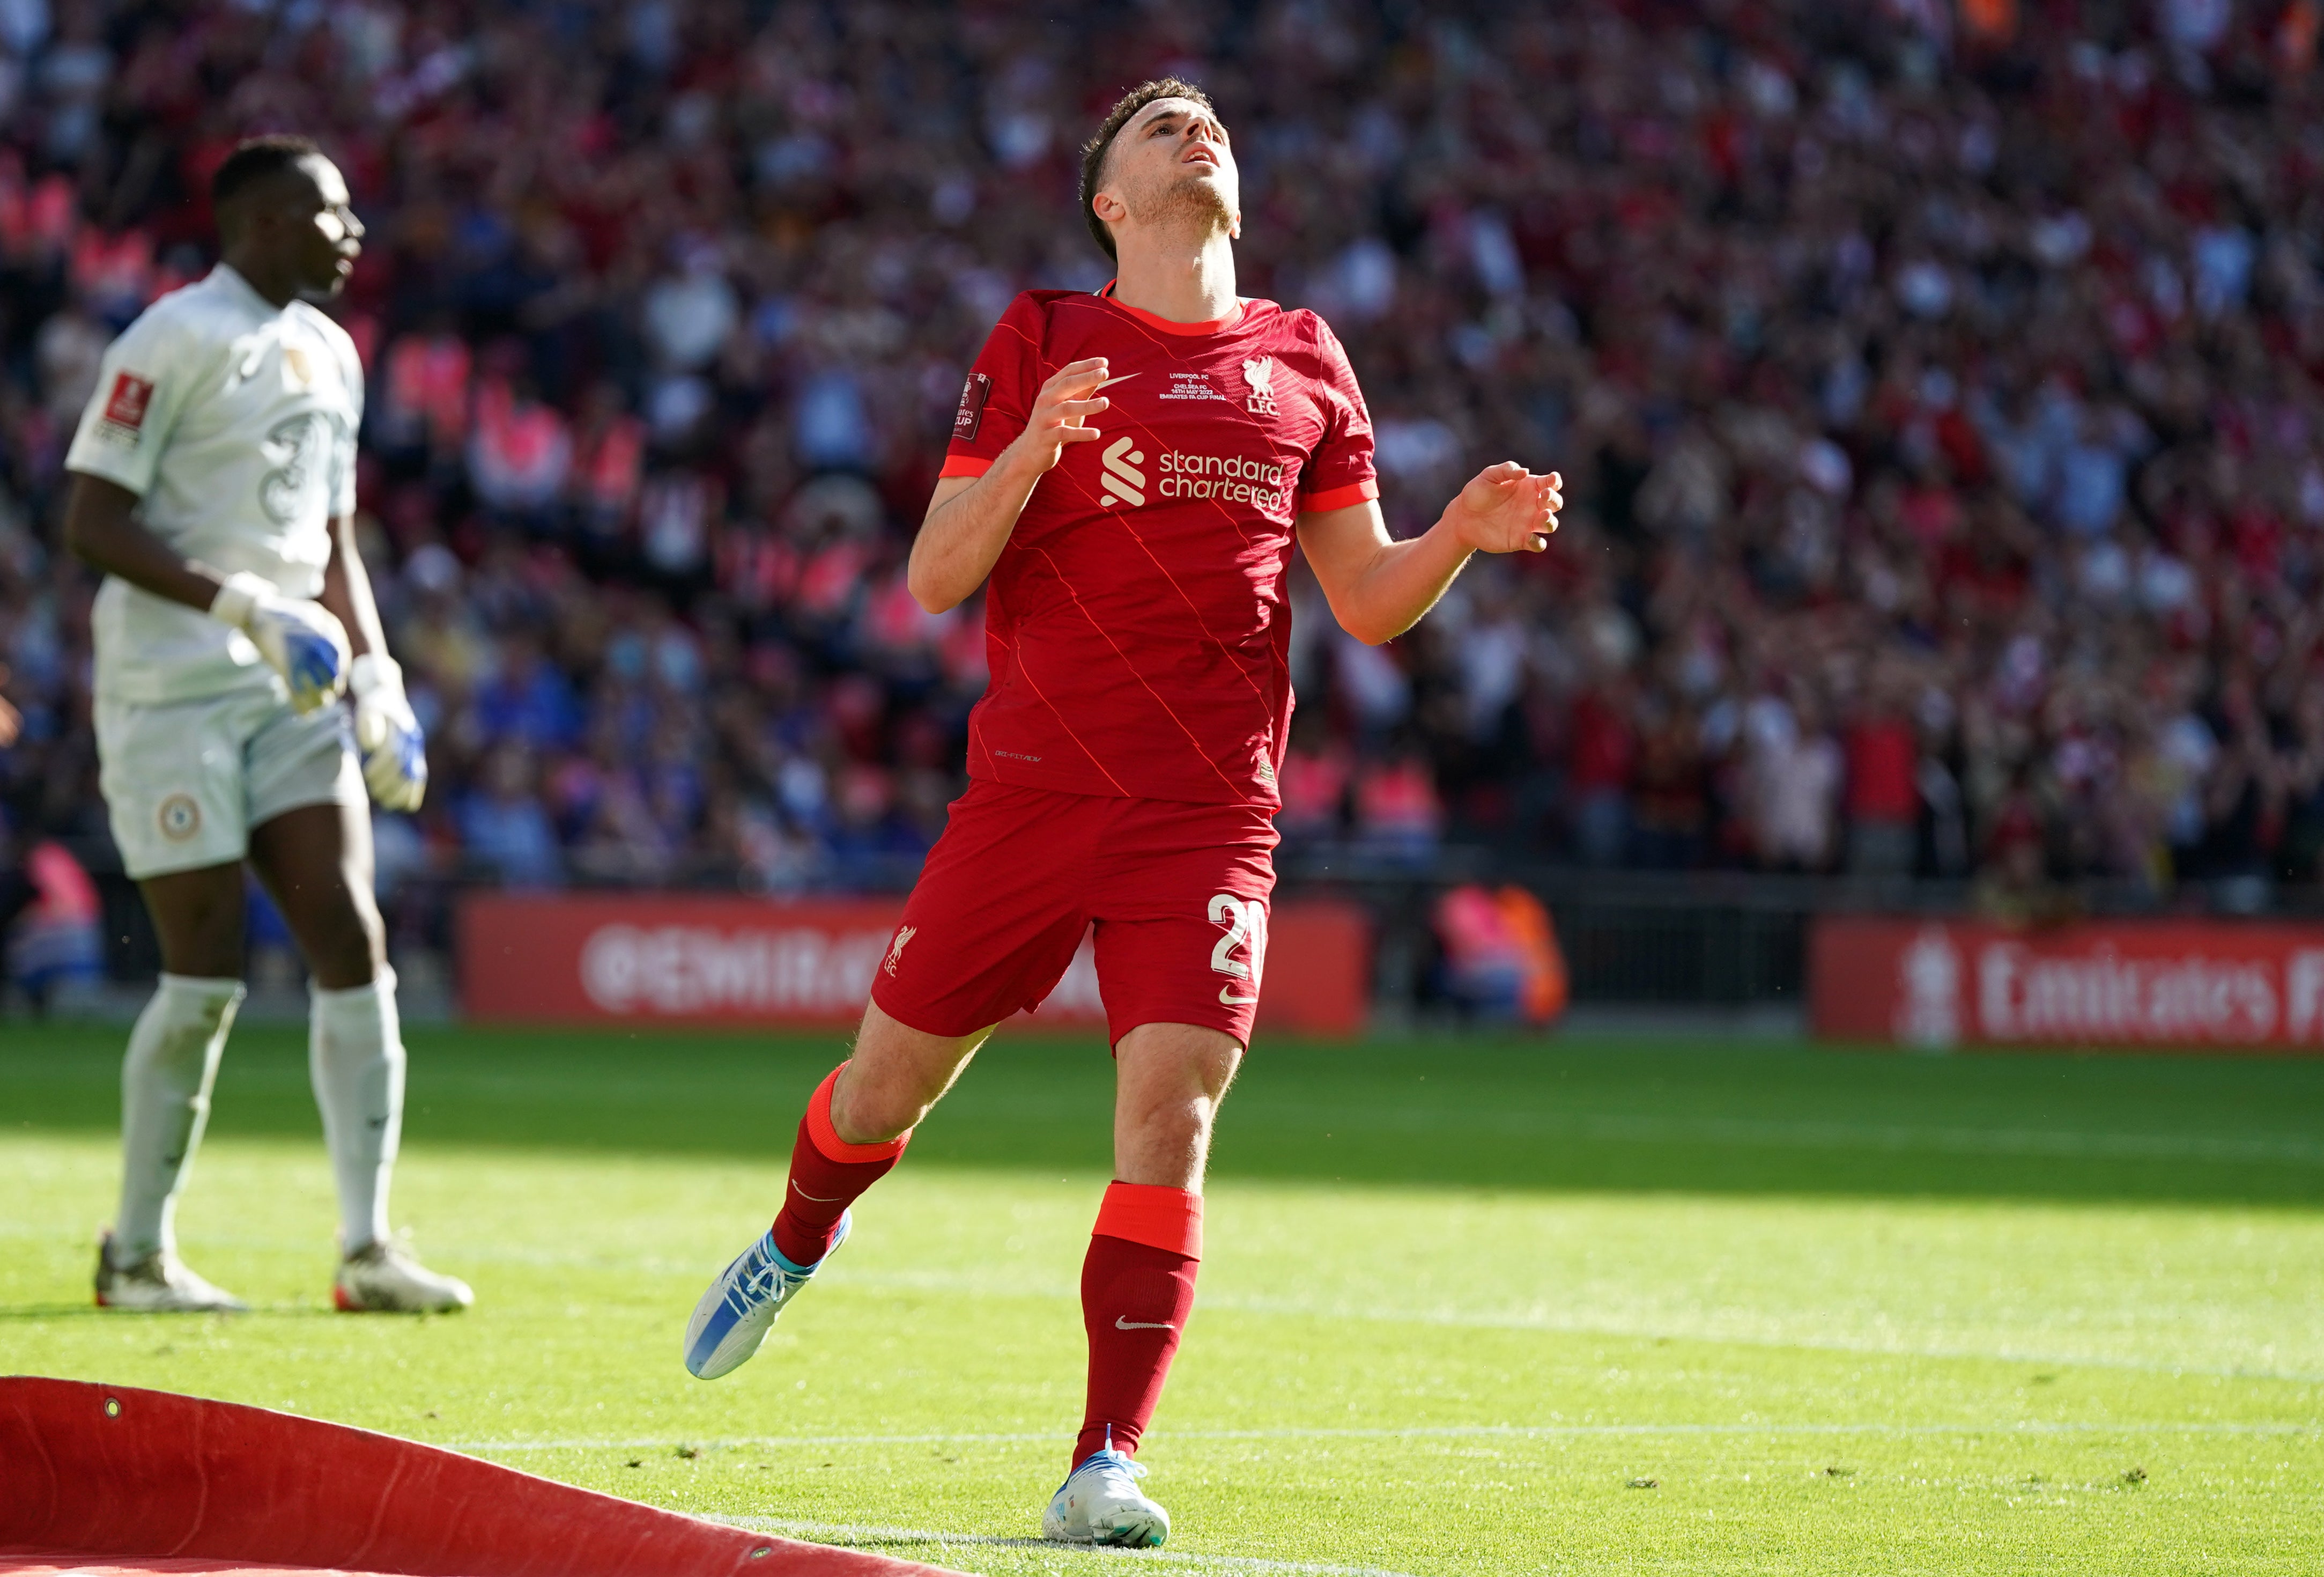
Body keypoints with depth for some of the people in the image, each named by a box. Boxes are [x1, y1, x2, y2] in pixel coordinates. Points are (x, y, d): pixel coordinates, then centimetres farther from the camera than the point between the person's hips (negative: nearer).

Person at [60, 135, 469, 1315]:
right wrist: (238, 603, -23)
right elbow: (94, 519, -15)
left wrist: (375, 681, 10)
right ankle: (137, 1254, 7)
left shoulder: (329, 355, 16)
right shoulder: (177, 340, -11)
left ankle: (367, 1248, -2)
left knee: (351, 942, -4)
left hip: (289, 691, 7)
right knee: (207, 973, -7)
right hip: (172, 688, -7)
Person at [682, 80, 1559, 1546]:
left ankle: (1108, 1465, -11)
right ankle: (802, 1242, 42)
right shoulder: (1042, 341, 4)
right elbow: (936, 577, -1)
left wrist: (1461, 535, -8)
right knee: (884, 1092, 8)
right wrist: (1033, 451, -19)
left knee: (1170, 1118, -15)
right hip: (1032, 788, 0)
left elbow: (1367, 601, 13)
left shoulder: (1304, 365, 11)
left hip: (1211, 811, 1)